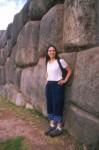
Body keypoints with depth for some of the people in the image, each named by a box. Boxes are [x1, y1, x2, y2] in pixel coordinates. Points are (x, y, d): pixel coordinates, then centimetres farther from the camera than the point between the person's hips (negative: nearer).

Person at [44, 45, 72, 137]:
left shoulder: (60, 61, -6)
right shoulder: (47, 62, 12)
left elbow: (69, 70, -1)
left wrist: (65, 80, -8)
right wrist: (47, 80, 15)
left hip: (57, 85, -6)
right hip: (49, 85, 6)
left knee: (57, 105, -4)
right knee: (49, 105, 8)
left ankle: (59, 128, 7)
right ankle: (52, 125, 22)